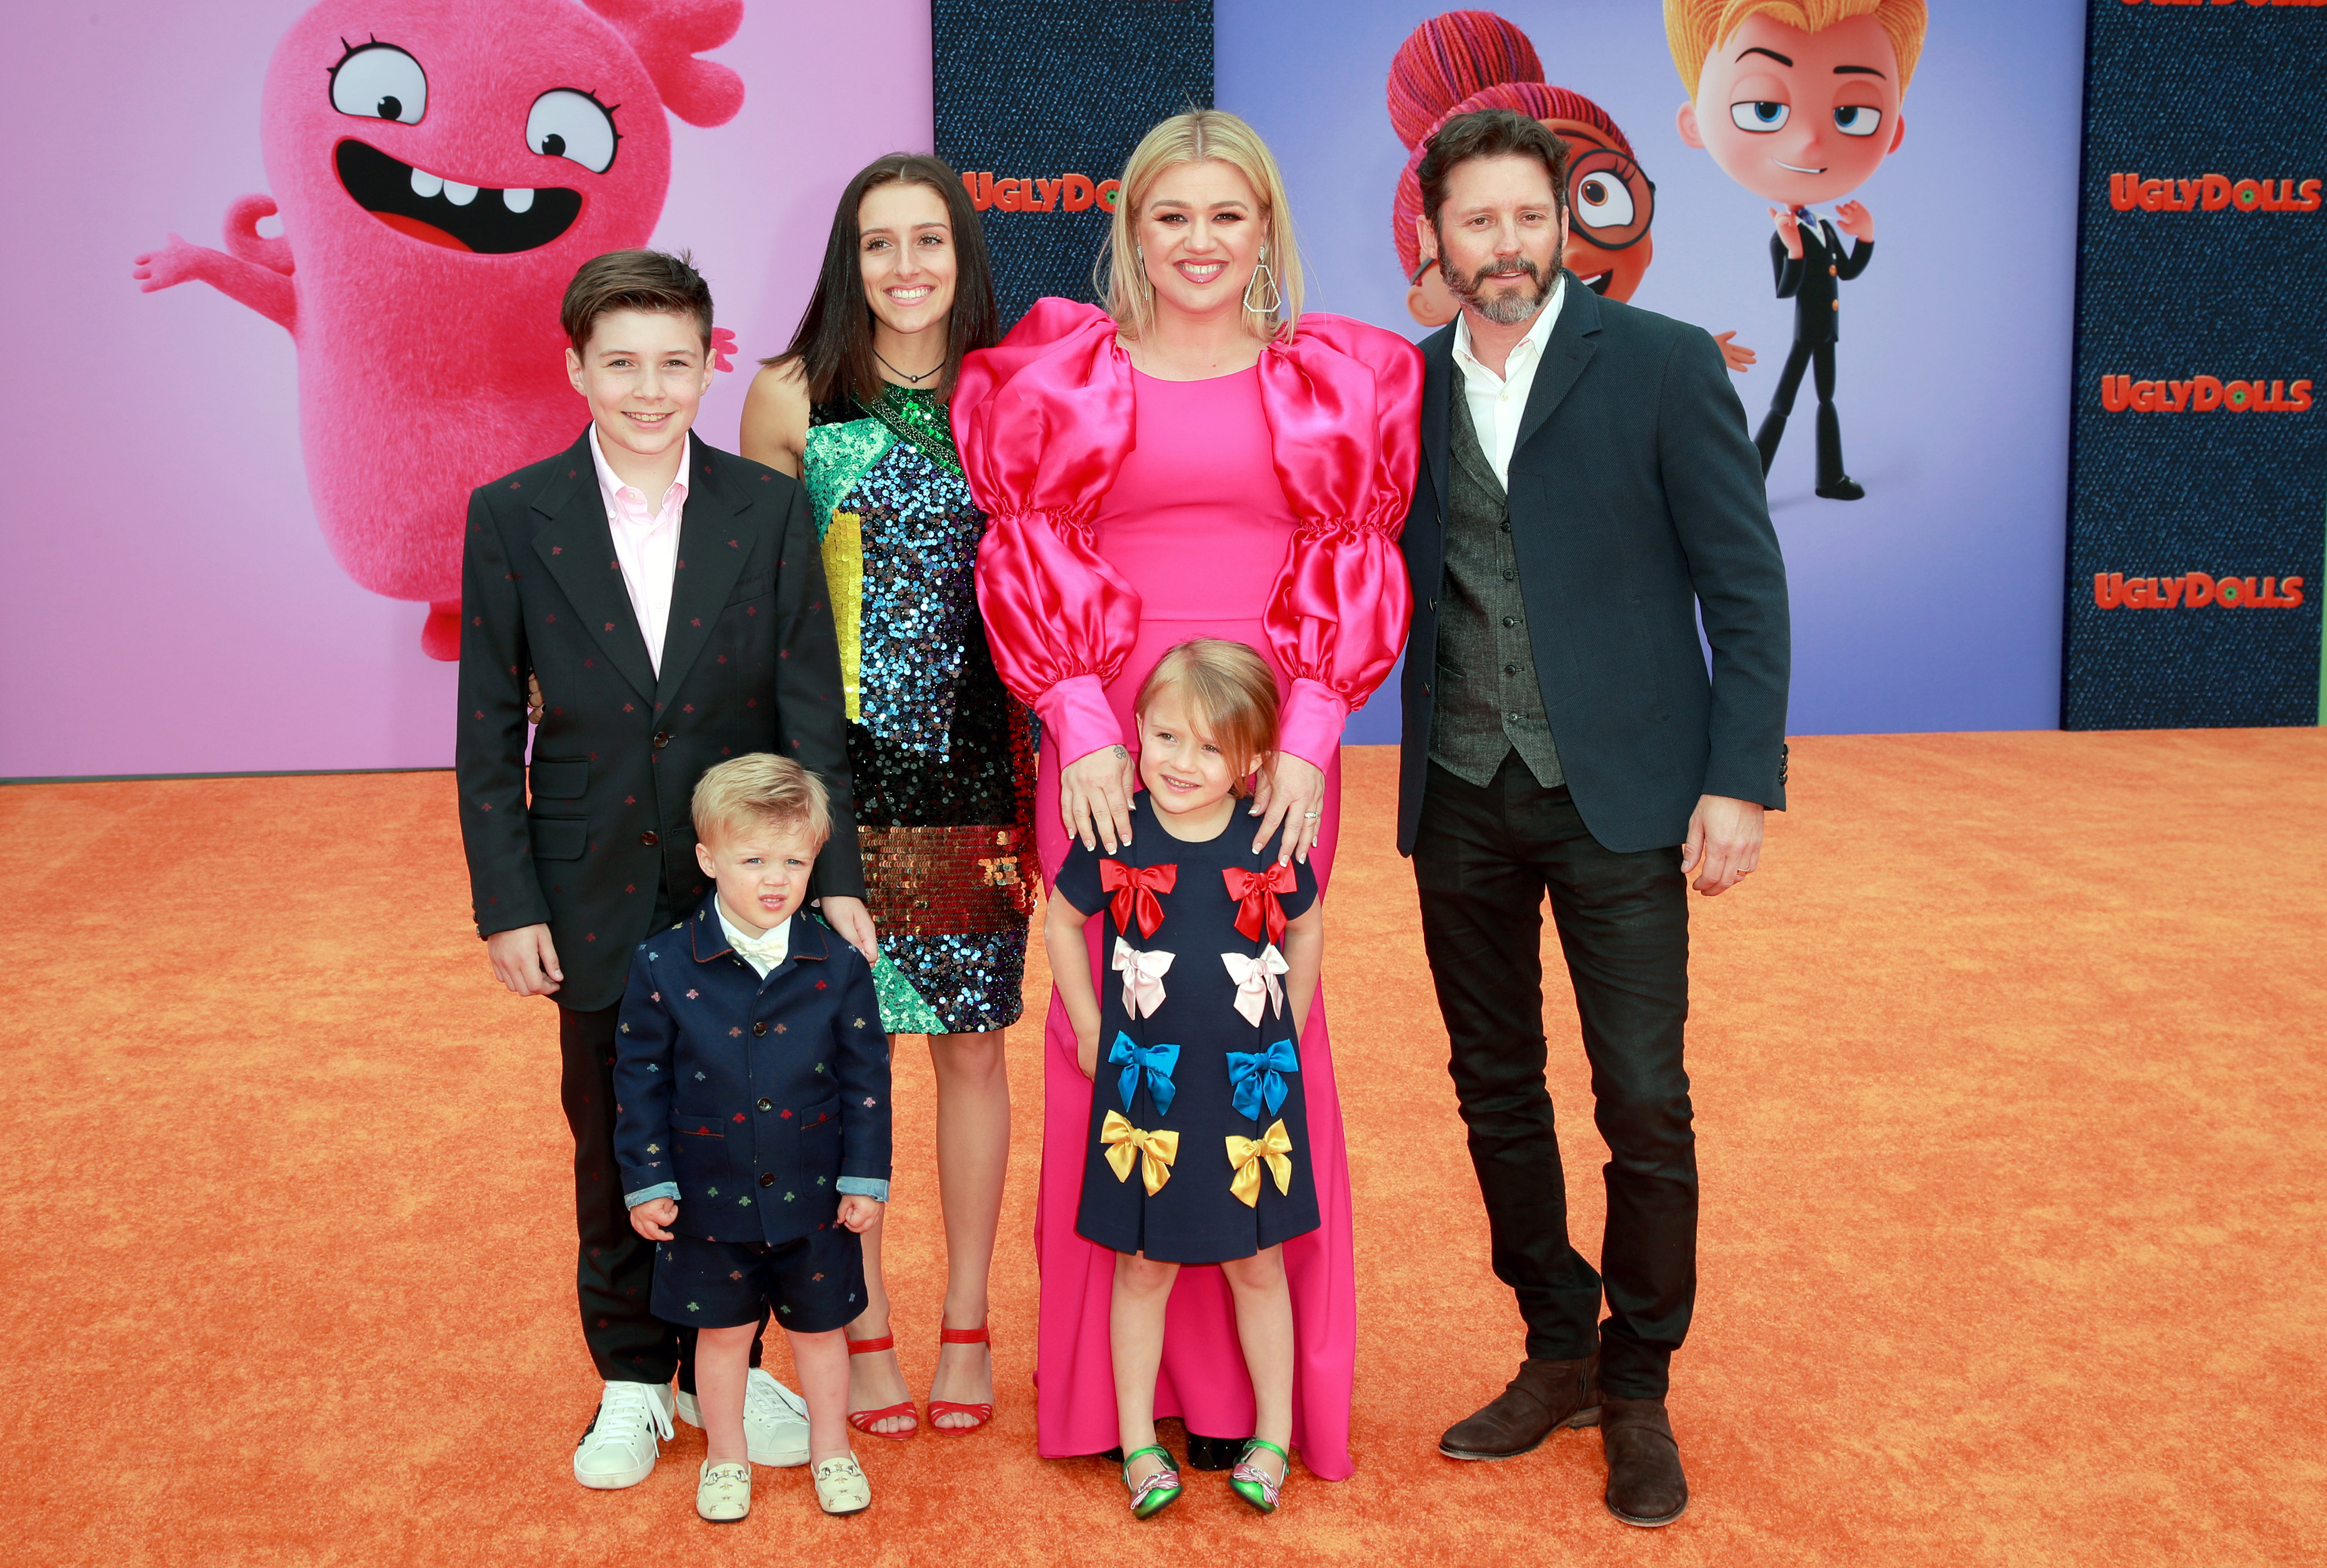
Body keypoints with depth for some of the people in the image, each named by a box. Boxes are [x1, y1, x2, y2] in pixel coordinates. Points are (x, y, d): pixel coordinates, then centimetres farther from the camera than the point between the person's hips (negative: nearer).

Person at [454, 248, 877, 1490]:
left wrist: (835, 878, -7)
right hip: (597, 897, 0)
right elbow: (488, 733, 0)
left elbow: (812, 712, -2)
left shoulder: (770, 511, -2)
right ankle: (632, 1378, 30)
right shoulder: (511, 516, -2)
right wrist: (506, 904, -5)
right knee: (614, 1144, 13)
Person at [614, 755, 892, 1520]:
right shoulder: (663, 967, -10)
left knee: (819, 1327, 16)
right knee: (723, 1331, 15)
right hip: (711, 1195, 0)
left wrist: (866, 1177, -2)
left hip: (813, 1195, 1)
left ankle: (831, 1448, 37)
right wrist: (646, 1182, -4)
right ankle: (725, 1456, 36)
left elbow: (866, 1077, -2)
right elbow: (640, 1078, -3)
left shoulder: (837, 966, -8)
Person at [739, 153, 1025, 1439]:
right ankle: (863, 1324, 19)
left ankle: (967, 1320, 22)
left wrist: (1048, 764, 2)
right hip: (836, 767, -1)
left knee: (973, 1042, 7)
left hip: (974, 769, 2)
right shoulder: (790, 399, 1)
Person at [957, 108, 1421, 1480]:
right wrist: (1083, 726, -9)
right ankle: (1117, 1363, 15)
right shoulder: (1059, 375, 7)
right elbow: (1032, 561, 2)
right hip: (1108, 746, 0)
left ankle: (1252, 1377, 15)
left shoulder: (1342, 381, 10)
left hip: (1278, 749, 0)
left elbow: (1354, 567, 4)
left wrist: (1308, 734, -7)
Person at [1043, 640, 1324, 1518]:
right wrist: (1088, 1031, 5)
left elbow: (1306, 927, 13)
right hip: (1144, 1093, -1)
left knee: (1257, 1265, 12)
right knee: (1144, 1267, 9)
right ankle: (1138, 1444, 24)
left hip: (1252, 1093, 1)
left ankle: (1273, 1437, 28)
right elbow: (1062, 923, 7)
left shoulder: (1271, 844, -6)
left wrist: (1286, 1036, 11)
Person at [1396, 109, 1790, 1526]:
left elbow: (1746, 586, -4)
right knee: (1497, 1090, 12)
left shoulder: (1665, 366, -3)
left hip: (1617, 795, -3)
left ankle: (1638, 1392, 18)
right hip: (1458, 799, 4)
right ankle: (1558, 1353, 29)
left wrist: (1741, 782, -10)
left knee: (1645, 1106, -1)